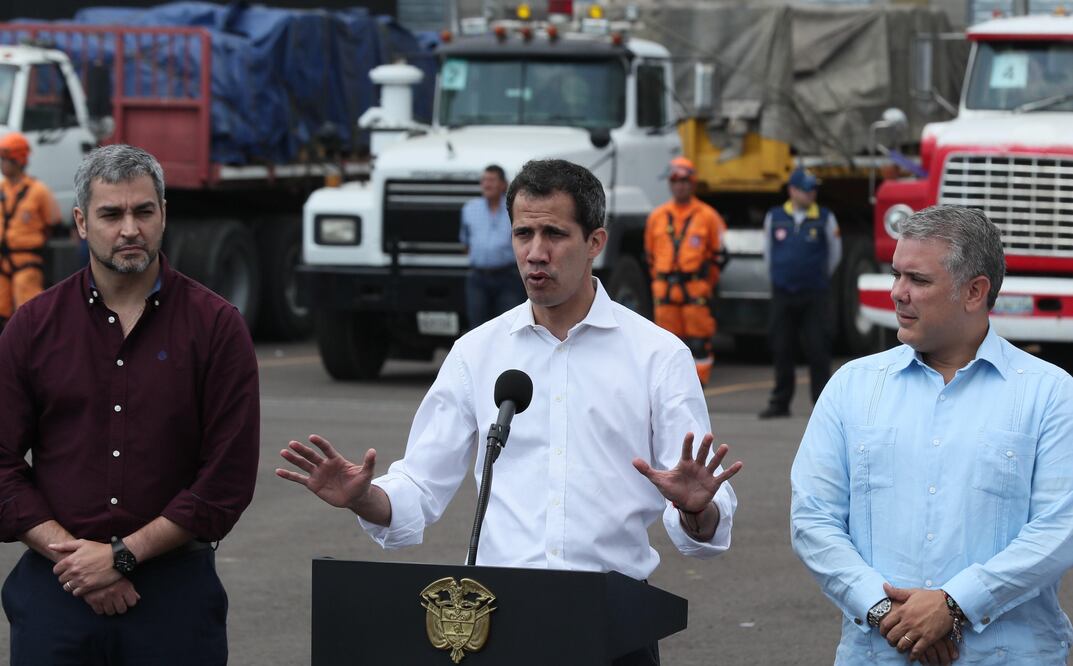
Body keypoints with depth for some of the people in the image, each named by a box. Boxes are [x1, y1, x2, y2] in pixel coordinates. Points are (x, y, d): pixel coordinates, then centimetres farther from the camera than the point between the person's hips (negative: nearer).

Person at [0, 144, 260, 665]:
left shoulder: (215, 325, 0)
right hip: (55, 589, 1)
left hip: (175, 592, -1)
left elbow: (229, 476, -5)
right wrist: (70, 554, -10)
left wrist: (124, 555, -10)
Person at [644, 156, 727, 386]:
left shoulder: (708, 216, 2)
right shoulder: (657, 217, 11)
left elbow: (719, 254, 6)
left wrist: (706, 282, 4)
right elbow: (650, 254, 19)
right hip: (665, 290, 3)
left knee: (699, 344, -4)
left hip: (696, 289, -3)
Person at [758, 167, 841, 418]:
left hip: (815, 296, -2)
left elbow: (834, 254, 12)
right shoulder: (775, 217, 4)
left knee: (818, 350, -4)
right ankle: (780, 402, 13)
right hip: (782, 294, 2)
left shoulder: (825, 219, -1)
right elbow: (768, 252, 18)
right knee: (782, 350, 5)